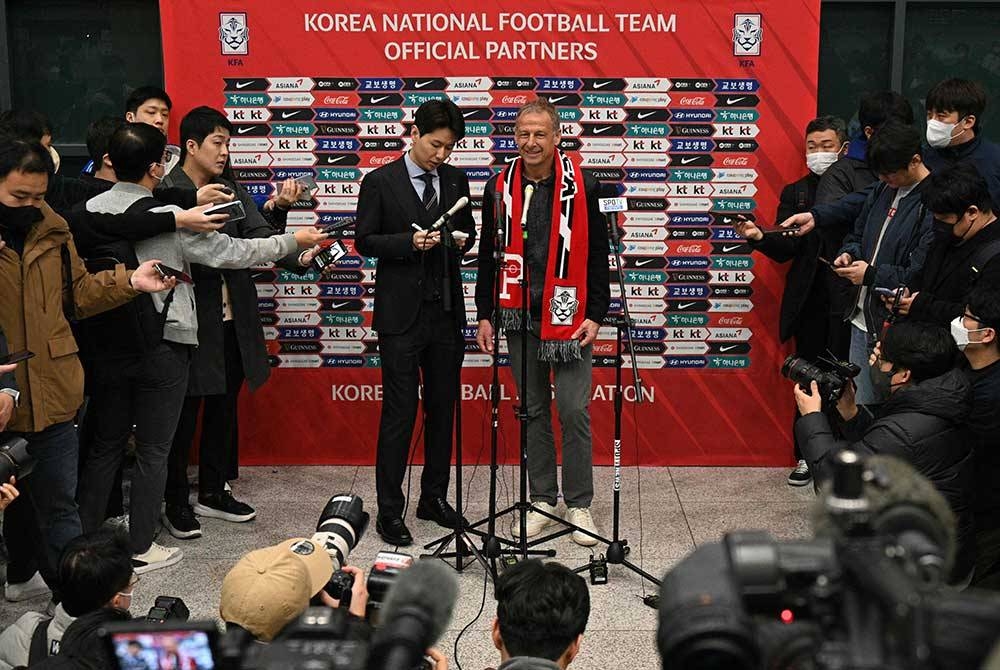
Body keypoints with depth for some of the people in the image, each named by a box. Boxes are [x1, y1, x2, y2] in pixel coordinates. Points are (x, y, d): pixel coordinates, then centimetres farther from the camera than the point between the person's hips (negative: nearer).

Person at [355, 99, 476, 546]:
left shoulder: (456, 180, 9)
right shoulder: (380, 182, -3)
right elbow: (365, 240, -3)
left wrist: (463, 239, -4)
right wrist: (408, 242, -19)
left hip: (446, 310, 5)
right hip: (401, 313, -5)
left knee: (443, 408, 11)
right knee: (399, 413, -2)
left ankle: (434, 498, 25)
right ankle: (389, 511, 7)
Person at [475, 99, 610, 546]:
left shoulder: (582, 187, -3)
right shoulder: (499, 188, 5)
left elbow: (597, 255, 0)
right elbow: (488, 256, 10)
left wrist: (595, 315, -6)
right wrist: (485, 315, 6)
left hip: (568, 317, -3)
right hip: (519, 316, 3)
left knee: (574, 411, -2)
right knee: (532, 410, 10)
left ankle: (579, 505, 12)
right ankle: (542, 500, 22)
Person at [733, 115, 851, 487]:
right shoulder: (794, 193, 12)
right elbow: (784, 250, 3)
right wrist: (759, 237, -15)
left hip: (849, 301, -3)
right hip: (810, 302, 3)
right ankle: (807, 456, 18)